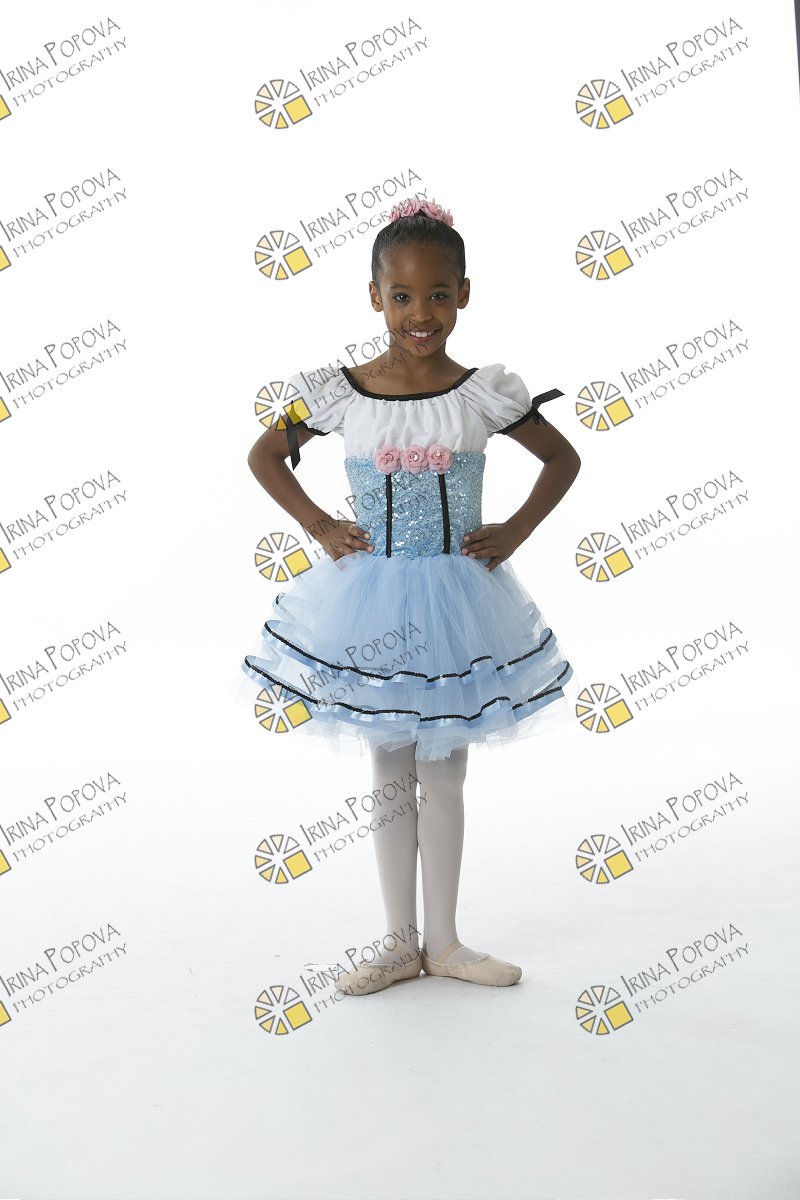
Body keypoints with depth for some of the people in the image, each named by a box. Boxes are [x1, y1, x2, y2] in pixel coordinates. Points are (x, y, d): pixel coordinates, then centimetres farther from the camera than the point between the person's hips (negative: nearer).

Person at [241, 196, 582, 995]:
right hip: (372, 602, 1)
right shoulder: (339, 394, -6)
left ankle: (443, 943, 27)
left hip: (458, 602, 0)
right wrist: (317, 527, -1)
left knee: (444, 777, 10)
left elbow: (563, 460, 6)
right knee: (390, 774, 11)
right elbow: (264, 457, 8)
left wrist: (513, 533, -3)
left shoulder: (485, 395, -6)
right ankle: (400, 944, 26)